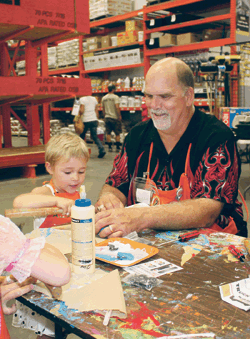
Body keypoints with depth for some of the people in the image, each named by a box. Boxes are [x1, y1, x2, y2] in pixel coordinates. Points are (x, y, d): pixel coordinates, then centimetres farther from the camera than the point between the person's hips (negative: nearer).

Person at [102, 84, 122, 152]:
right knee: (117, 133, 4)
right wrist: (119, 116, -11)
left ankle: (110, 147, 7)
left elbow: (103, 109, 13)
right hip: (114, 117, -5)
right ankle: (117, 147, 5)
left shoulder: (104, 98, 9)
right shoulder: (115, 97, -8)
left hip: (107, 117, 5)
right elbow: (117, 107, -17)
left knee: (108, 133, 7)